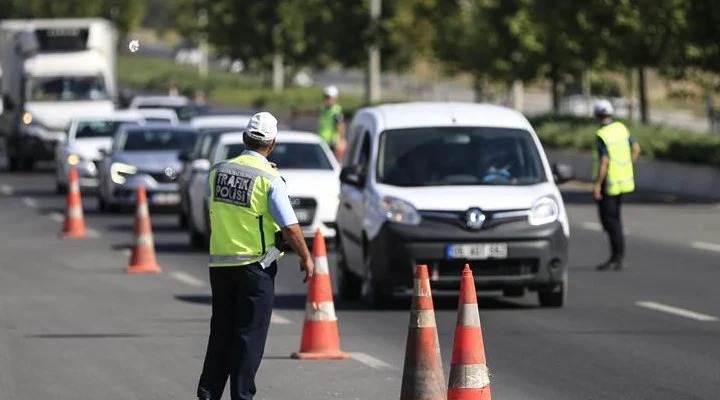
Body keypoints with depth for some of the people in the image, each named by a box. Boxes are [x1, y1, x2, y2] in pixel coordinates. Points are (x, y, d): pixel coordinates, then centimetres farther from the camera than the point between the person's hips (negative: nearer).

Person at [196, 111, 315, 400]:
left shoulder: (218, 171, 2)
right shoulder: (269, 179, -13)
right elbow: (289, 226, -12)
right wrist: (306, 257, 0)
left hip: (219, 264, 5)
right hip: (255, 265, -5)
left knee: (221, 330, 14)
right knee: (250, 333, 1)